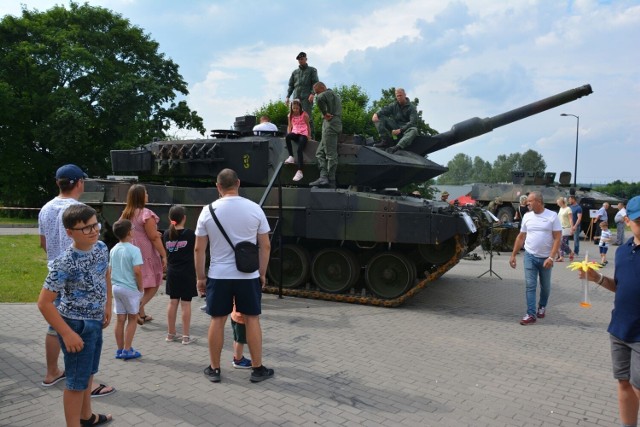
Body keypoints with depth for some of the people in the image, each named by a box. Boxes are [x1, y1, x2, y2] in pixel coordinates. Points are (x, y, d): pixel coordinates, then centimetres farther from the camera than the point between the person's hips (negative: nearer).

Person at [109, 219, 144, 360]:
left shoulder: (113, 250, 6)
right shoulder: (134, 250, -15)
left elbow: (109, 270, 9)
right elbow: (137, 271, -21)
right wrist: (140, 288, -10)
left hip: (116, 287, 6)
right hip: (130, 288, -6)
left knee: (120, 319, 12)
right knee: (132, 319, 8)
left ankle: (120, 350, 19)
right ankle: (127, 350, 8)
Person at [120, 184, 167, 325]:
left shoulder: (125, 214, 6)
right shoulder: (146, 214, -17)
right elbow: (154, 237, -18)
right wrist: (164, 255, -13)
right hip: (146, 255, -7)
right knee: (153, 285, 4)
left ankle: (142, 314, 22)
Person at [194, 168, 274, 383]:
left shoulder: (208, 211, -4)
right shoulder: (254, 209, -4)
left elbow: (199, 249, -1)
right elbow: (265, 246, 0)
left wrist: (200, 277, 9)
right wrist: (262, 273, 10)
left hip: (219, 275, 0)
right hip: (248, 275, 0)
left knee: (217, 320, 10)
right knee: (252, 319, 9)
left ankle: (214, 369, 21)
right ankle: (258, 369, 17)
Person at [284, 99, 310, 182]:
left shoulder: (304, 115, -1)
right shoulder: (290, 115, 10)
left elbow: (308, 126, 5)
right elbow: (289, 126, 15)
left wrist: (309, 136, 2)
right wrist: (288, 134, 1)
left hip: (303, 134, -3)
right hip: (295, 134, 4)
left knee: (299, 150, -24)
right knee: (287, 136, -33)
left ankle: (300, 171, -29)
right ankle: (291, 157, -25)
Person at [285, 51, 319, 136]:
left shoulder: (312, 70, 11)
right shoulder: (295, 72, 23)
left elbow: (315, 83, 0)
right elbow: (291, 85, 21)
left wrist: (313, 94, -15)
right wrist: (287, 97, 9)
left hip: (307, 97, -5)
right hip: (296, 97, 5)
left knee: (308, 116, -13)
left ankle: (310, 135, -15)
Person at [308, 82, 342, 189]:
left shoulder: (328, 93, -5)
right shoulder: (334, 95, 27)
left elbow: (319, 99, -27)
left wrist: (325, 113, -18)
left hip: (330, 125, -10)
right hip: (335, 125, 10)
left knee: (331, 154, -9)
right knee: (320, 152, 7)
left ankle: (331, 182, -8)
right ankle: (323, 177, -4)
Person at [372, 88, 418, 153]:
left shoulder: (411, 108, -5)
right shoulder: (394, 105, 10)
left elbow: (413, 122, -17)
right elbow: (384, 109, -2)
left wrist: (400, 130, -30)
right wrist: (376, 114, -27)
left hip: (406, 129, -4)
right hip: (395, 128, 4)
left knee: (413, 130, -39)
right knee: (379, 117, -11)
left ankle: (397, 147, -61)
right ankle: (386, 140, -25)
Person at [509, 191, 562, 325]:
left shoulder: (552, 216, -8)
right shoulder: (527, 216, 2)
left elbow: (557, 238, -10)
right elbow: (521, 237, 9)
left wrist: (551, 257, -18)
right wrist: (513, 255, 6)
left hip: (545, 258, -2)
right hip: (530, 256, 2)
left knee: (545, 286, 14)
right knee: (530, 286, -4)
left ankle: (542, 307, 37)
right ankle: (531, 314, -2)